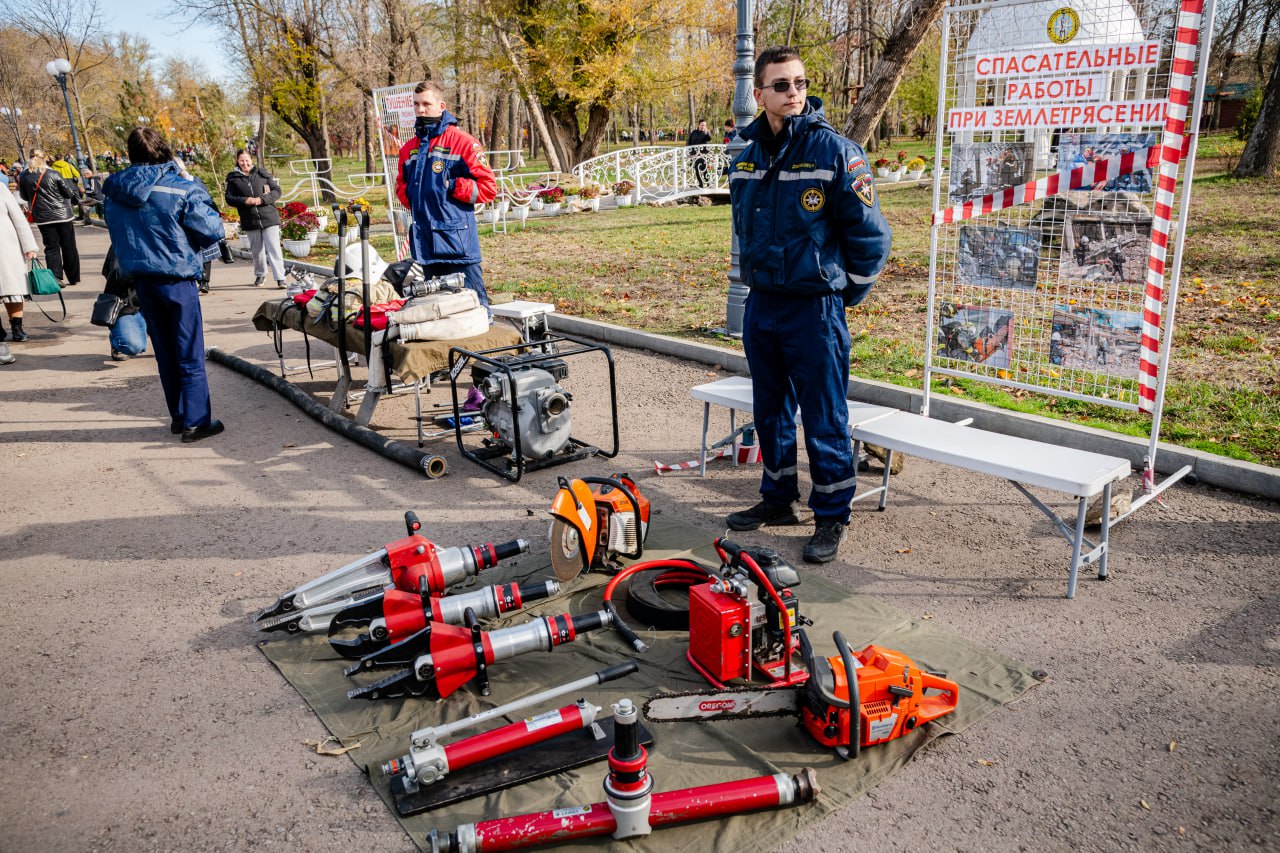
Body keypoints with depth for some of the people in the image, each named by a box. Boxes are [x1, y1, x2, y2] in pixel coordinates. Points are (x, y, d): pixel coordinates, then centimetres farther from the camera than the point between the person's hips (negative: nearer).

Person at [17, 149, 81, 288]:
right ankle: (73, 278, 13)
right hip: (62, 214, -2)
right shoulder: (53, 175, -10)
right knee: (68, 247, 7)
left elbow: (25, 196, 11)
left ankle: (55, 278, -3)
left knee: (51, 247, 7)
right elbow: (69, 193, -5)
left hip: (42, 218, 2)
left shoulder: (24, 177, -1)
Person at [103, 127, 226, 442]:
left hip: (140, 280, 6)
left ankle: (178, 417, 23)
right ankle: (195, 421, 4)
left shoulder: (115, 194, 3)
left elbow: (117, 234, 13)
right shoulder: (182, 189, -15)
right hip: (177, 279, -5)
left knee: (164, 353, 16)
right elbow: (212, 231, -13)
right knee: (190, 355, 2)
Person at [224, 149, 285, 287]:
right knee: (256, 250, 12)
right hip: (250, 220, 2)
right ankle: (259, 275, 32)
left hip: (269, 217, -2)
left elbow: (277, 191, 1)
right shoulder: (233, 178, 4)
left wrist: (262, 199, -14)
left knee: (274, 248, -8)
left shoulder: (262, 173, 2)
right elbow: (229, 198, 3)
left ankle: (280, 278, -9)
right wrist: (245, 200, -15)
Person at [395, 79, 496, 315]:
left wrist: (452, 186, -12)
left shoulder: (462, 142, -4)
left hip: (457, 241, -6)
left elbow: (488, 187, -6)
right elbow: (401, 186, 27)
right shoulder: (409, 149, 15)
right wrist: (415, 200, 6)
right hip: (425, 241, 6)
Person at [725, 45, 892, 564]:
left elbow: (871, 235, -7)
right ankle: (778, 499, 32)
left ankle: (832, 517, 15)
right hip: (760, 306, 6)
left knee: (825, 419, 1)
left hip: (815, 311, -6)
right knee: (770, 411, 16)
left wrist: (842, 294, 0)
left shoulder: (835, 152, -10)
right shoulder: (746, 159, 8)